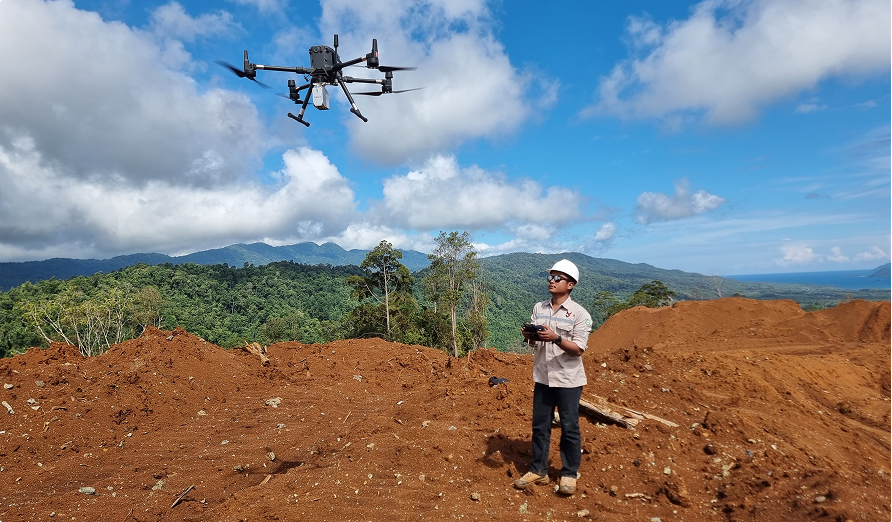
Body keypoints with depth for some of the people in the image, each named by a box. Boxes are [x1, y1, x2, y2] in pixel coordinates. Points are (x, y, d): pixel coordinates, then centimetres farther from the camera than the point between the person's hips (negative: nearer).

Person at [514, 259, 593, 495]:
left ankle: (569, 474, 25)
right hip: (543, 377, 5)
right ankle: (538, 471, 27)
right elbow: (534, 342, 8)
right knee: (540, 425, 12)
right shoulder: (539, 308, 4)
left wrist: (556, 338, -30)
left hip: (568, 379, -4)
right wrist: (529, 336, -15)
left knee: (569, 428, 8)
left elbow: (578, 349, -15)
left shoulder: (579, 314, -11)